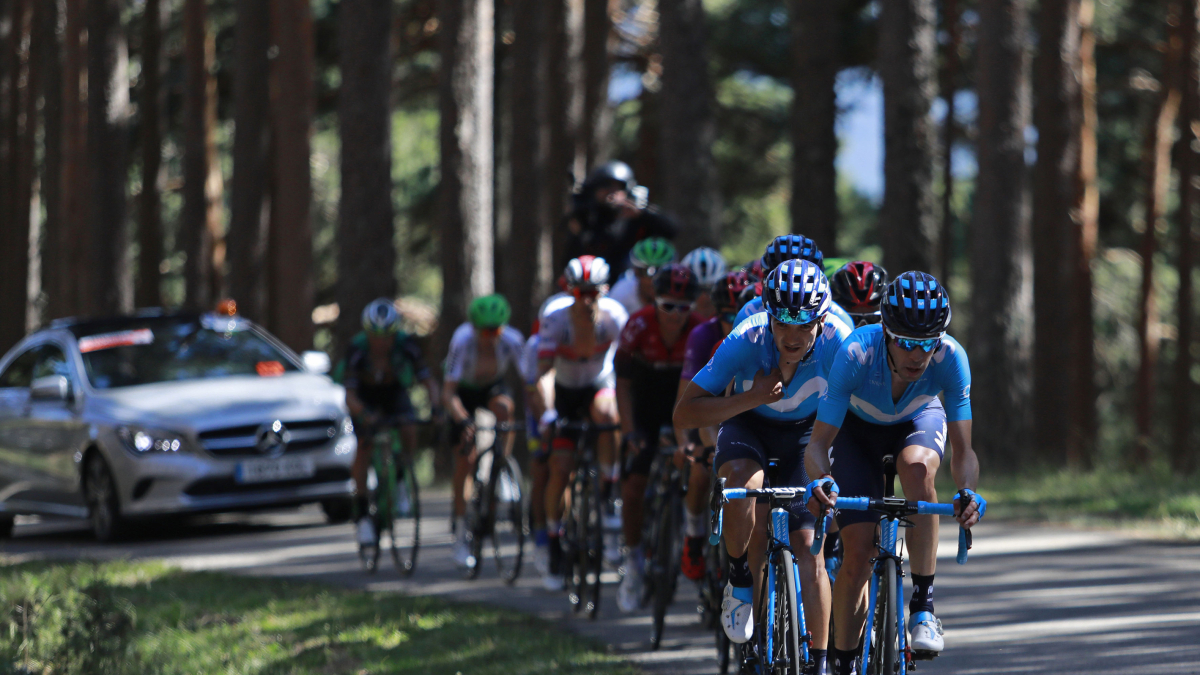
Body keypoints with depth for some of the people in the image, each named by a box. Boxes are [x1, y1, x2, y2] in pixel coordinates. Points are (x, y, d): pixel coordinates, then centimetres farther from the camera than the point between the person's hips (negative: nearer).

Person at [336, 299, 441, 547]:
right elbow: (350, 395, -35)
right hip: (365, 396, -2)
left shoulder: (405, 345, -29)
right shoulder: (357, 349, -33)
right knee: (364, 445, -22)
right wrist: (364, 415, -55)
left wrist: (436, 406, -45)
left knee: (409, 434, -25)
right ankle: (362, 513, -15)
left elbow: (428, 380, -26)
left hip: (394, 392, 2)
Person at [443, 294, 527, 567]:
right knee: (464, 460, -7)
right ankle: (461, 533, 4)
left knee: (503, 406, -35)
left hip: (493, 387, 2)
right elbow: (448, 392, -39)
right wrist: (462, 420, -55)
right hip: (464, 392, -2)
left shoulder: (512, 340, -30)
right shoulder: (463, 341, -35)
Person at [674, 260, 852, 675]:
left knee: (808, 544, -14)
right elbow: (684, 414, -28)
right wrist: (753, 397, -39)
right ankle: (739, 579, -9)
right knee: (745, 483, -35)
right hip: (748, 426, -1)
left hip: (805, 434, 1)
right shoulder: (746, 341, -30)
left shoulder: (838, 342, -29)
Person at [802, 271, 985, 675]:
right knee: (857, 552, -13)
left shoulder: (950, 358, -35)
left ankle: (922, 605, -25)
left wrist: (968, 491, -53)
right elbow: (819, 444, -34)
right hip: (858, 427, 0)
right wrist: (821, 482, -55)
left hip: (919, 420, 0)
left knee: (916, 465, -37)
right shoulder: (856, 354, -38)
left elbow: (962, 449, -33)